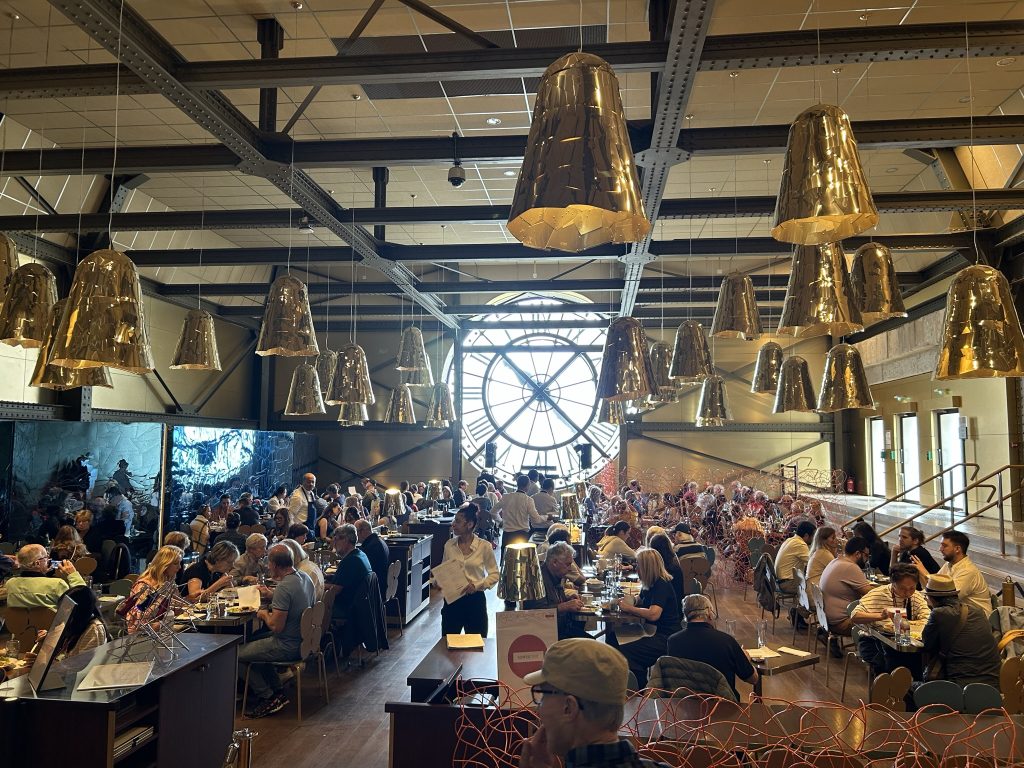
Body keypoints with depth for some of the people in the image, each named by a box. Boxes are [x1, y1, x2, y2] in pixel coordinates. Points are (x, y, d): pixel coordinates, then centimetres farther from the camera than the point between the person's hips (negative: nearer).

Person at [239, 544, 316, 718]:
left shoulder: (284, 587, -27)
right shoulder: (304, 578, 2)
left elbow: (276, 626, -26)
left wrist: (265, 614, -7)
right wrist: (271, 595, 17)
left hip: (287, 647, -10)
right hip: (302, 640, 10)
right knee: (254, 641, 29)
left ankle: (268, 697, 9)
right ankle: (277, 691, 27)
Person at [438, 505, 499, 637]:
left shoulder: (484, 546, -7)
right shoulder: (449, 545, 2)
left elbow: (494, 574, -2)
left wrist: (477, 585, -16)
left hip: (474, 599, -2)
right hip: (452, 599, 3)